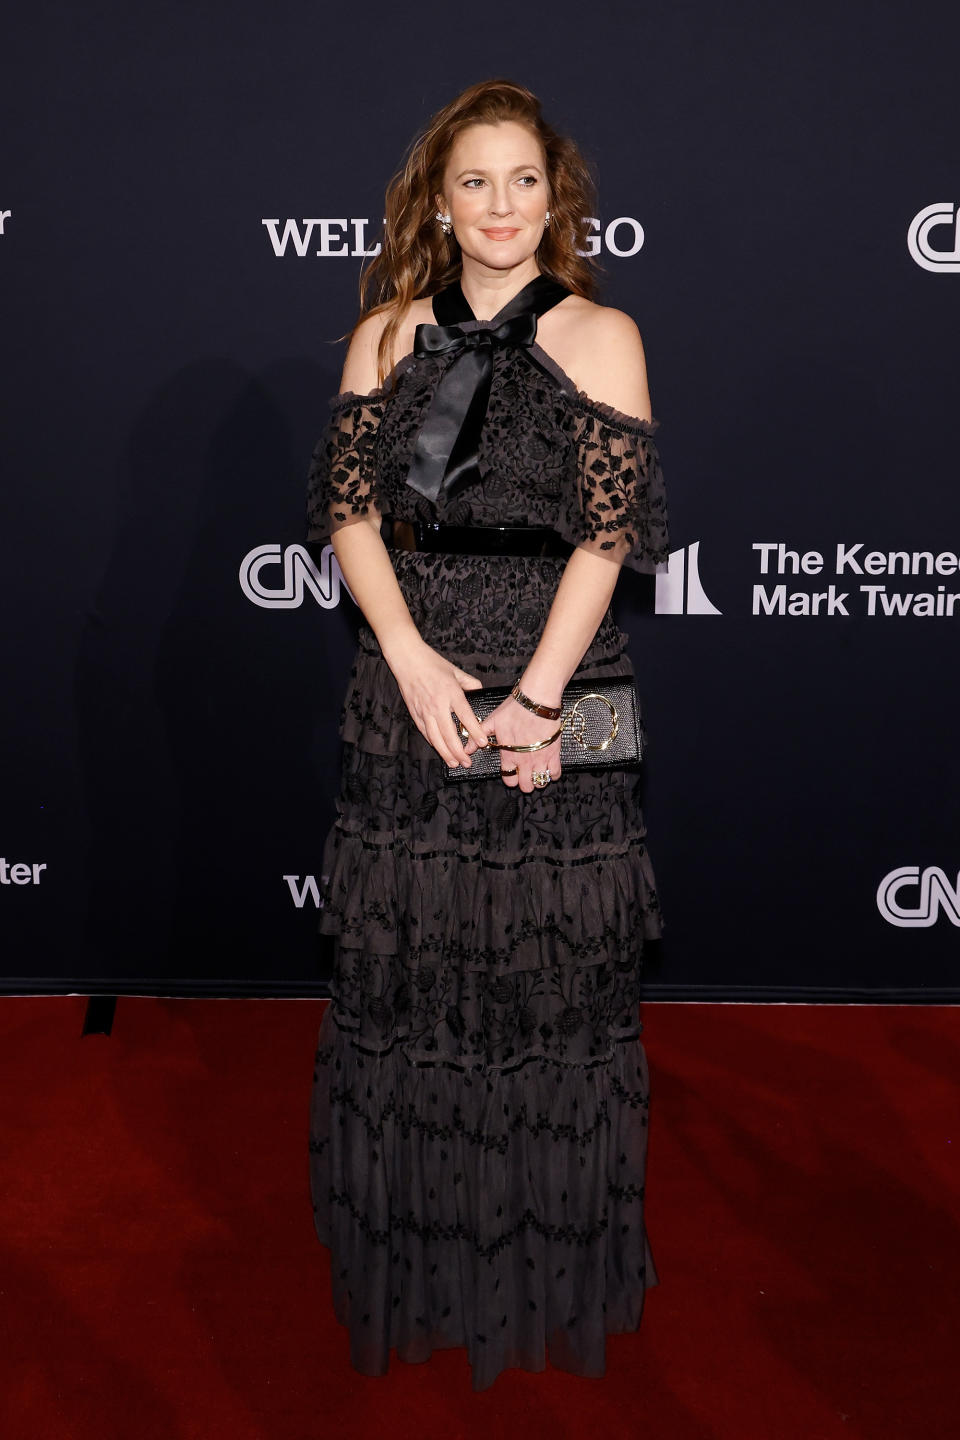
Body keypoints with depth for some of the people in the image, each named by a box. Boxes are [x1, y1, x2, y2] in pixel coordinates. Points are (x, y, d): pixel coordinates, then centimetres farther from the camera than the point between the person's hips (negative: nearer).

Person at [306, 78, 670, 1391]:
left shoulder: (601, 336, 3)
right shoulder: (387, 334, 10)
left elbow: (609, 531, -6)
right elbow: (348, 505, 2)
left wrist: (534, 699, -14)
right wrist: (416, 661, -12)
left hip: (554, 687, -2)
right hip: (409, 679, 2)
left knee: (553, 969, 4)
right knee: (403, 963, 7)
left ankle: (551, 1265, 25)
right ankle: (415, 1258, 28)